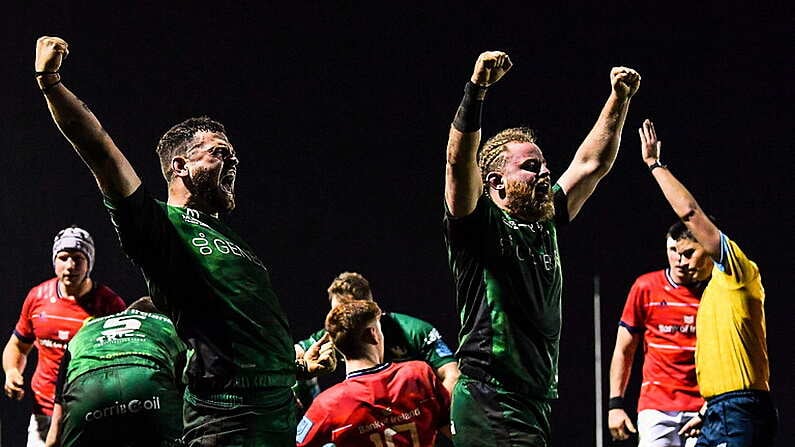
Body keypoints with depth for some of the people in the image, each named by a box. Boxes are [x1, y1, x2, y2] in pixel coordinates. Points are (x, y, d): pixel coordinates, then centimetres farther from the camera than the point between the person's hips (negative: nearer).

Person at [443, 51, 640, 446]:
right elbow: (459, 161, -22)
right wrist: (476, 88, -31)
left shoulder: (544, 223, 16)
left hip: (536, 400, 8)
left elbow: (592, 163, 22)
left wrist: (620, 98, 16)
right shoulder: (478, 223, -5)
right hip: (490, 399, -8)